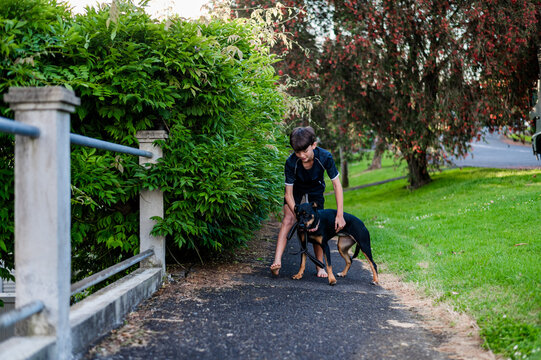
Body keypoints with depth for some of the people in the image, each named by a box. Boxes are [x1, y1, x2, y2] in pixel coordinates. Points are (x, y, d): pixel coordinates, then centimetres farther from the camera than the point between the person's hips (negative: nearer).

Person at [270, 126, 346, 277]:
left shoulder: (325, 157, -35)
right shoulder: (291, 162, -36)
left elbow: (337, 185, -28)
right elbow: (288, 194, -28)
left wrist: (340, 215, -33)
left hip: (315, 188, 1)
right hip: (296, 187, -1)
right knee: (288, 219, -19)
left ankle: (320, 266, 7)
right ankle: (277, 261, -26)